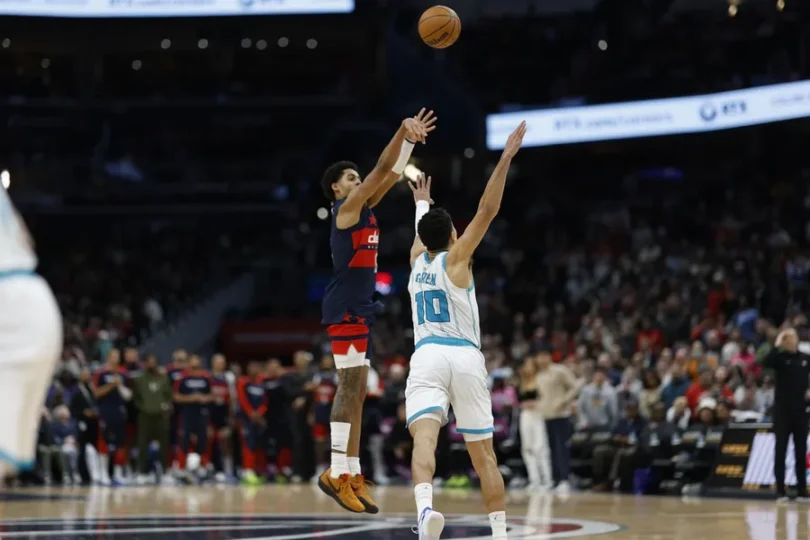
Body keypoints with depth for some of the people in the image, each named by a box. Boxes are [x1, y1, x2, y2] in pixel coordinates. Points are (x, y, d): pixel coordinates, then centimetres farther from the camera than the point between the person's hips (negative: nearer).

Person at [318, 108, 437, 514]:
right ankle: (337, 473, -14)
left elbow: (392, 174, 21)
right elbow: (382, 168, -11)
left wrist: (411, 140, 13)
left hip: (360, 310, 10)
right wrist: (402, 132, -8)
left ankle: (352, 475, 8)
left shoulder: (362, 210, 18)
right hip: (345, 309, -10)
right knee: (350, 389, -13)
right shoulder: (346, 206, -5)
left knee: (356, 393, 7)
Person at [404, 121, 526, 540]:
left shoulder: (416, 261, 18)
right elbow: (487, 211, -3)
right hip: (466, 358, -1)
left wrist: (422, 204, 62)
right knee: (483, 453, 10)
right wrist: (505, 159, -5)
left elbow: (423, 231, 41)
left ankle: (425, 506, -49)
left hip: (426, 358, 1)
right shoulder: (454, 259, 6)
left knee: (424, 437, -22)